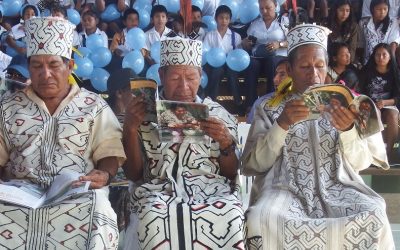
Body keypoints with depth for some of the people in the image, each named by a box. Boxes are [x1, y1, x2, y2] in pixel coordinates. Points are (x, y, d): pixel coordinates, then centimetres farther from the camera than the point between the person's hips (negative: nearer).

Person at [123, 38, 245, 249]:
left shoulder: (218, 115, 12)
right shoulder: (145, 113, 10)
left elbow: (231, 174, 10)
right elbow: (134, 174, 7)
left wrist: (226, 143, -9)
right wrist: (130, 128, -6)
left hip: (210, 188, 1)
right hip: (158, 190, 0)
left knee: (230, 217, -33)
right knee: (155, 218, -35)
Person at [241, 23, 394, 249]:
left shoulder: (342, 106, 13)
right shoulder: (270, 108, 9)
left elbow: (360, 163, 5)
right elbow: (255, 164, -2)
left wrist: (348, 129, -16)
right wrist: (282, 124, -17)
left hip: (336, 188, 2)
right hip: (285, 189, -1)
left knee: (373, 217, -29)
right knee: (262, 218, -33)